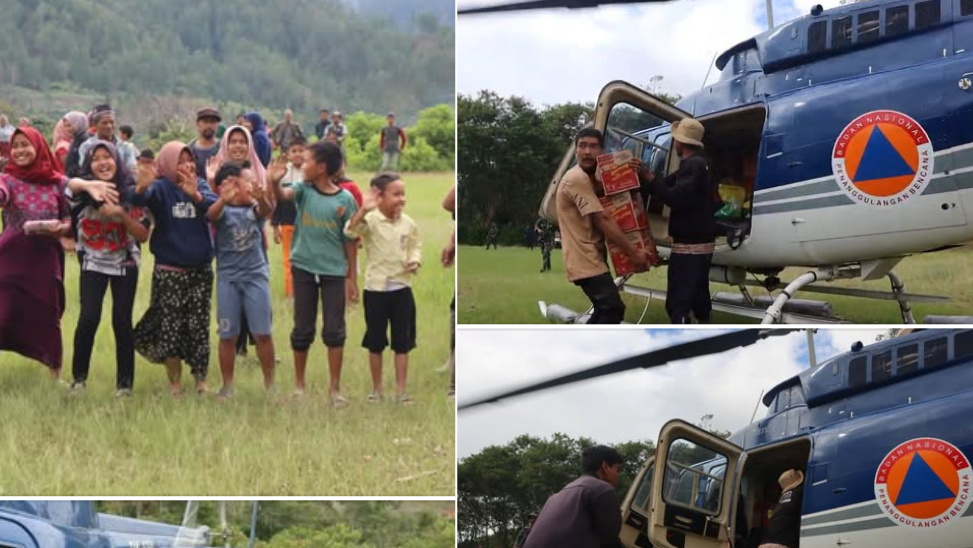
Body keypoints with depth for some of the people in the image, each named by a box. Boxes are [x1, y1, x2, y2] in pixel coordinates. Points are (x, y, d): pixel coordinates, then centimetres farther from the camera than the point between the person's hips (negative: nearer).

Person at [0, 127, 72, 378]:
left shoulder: (58, 183, 4)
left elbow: (70, 220, 7)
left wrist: (59, 228, -15)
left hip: (46, 257, 1)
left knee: (48, 318, 5)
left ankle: (56, 375, 18)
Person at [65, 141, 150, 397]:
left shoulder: (131, 192, -9)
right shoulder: (83, 190, -10)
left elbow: (144, 235, -7)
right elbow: (72, 184, -36)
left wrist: (121, 214, -24)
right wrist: (89, 184, -58)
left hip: (125, 264, 0)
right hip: (93, 263, 0)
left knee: (122, 321, -2)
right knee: (89, 317, -14)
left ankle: (125, 382, 10)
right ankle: (79, 377, 3)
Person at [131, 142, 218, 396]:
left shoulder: (200, 185, 2)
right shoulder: (161, 187, -5)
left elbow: (214, 205, -17)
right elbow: (141, 200, -24)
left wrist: (196, 196, -39)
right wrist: (141, 187, -48)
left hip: (200, 269, 2)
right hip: (169, 271, -2)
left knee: (199, 326, 4)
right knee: (170, 326, 0)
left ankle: (201, 379, 13)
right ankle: (174, 381, 12)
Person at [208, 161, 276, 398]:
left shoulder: (254, 207, 3)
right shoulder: (223, 209, -3)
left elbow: (266, 210, -19)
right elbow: (212, 215, -25)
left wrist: (261, 198, -45)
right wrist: (223, 199, -48)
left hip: (256, 274, 1)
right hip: (228, 277, -1)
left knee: (263, 333, 1)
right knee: (228, 335, 4)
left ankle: (270, 383, 11)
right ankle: (227, 385, 14)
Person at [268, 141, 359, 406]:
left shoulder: (345, 199, -6)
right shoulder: (303, 189, -3)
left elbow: (350, 240, 0)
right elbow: (282, 195, -24)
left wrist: (352, 277, 2)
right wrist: (274, 182, -46)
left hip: (334, 272, -1)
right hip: (303, 268, 1)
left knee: (334, 331, 2)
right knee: (302, 329, 8)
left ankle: (335, 387, 12)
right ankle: (299, 383, 21)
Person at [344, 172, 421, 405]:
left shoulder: (408, 223, 0)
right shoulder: (370, 220, -13)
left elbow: (415, 246, 15)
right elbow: (350, 232, -30)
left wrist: (415, 261, -6)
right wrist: (364, 210, -43)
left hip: (402, 288, 3)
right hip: (376, 289, -3)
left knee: (403, 342, 5)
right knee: (375, 342, 8)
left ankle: (401, 390, 12)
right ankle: (376, 389, 21)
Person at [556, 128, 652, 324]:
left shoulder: (588, 178, 18)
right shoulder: (577, 179, -16)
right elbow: (602, 220, -20)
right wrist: (633, 252, -19)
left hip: (590, 257, 10)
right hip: (585, 259, -10)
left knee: (605, 310, 15)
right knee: (613, 308, -17)